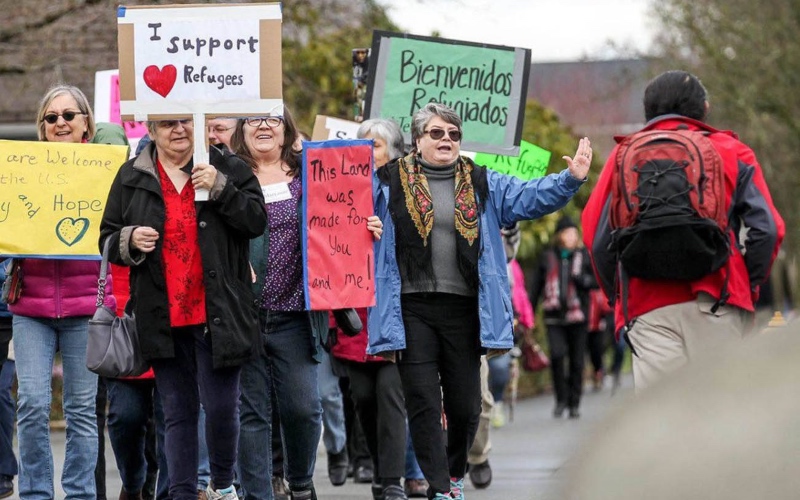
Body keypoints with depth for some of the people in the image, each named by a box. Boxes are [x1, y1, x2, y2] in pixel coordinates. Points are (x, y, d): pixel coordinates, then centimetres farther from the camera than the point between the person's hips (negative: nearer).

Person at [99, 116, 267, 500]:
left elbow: (257, 221, -4)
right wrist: (130, 240, -7)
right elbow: (108, 238, 14)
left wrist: (220, 188, -16)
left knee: (221, 405, -3)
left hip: (216, 313, -2)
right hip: (163, 317, 2)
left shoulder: (227, 168, 4)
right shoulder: (131, 177, 10)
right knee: (178, 411, 6)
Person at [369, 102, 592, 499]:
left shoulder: (483, 184, 12)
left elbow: (530, 197, 4)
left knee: (465, 404, 7)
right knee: (423, 403, -6)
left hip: (463, 307, 2)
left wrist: (571, 179, -10)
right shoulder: (389, 182, 5)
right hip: (412, 309, -2)